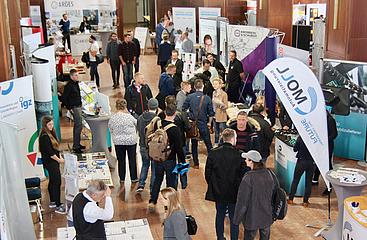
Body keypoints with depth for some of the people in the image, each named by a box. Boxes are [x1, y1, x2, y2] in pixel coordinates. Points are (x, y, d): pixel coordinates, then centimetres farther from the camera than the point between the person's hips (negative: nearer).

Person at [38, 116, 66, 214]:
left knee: (52, 181, 18)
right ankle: (58, 206, -4)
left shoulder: (51, 133, 7)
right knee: (57, 182, -8)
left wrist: (60, 156, 1)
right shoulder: (44, 137, -21)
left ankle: (52, 202, 30)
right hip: (50, 162, -9)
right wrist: (59, 160, -11)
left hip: (54, 161, 9)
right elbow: (49, 152, -21)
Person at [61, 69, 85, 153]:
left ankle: (77, 144, 27)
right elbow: (64, 98, -19)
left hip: (79, 106, 9)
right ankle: (76, 146, -4)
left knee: (77, 126, 16)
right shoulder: (69, 85, -18)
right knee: (78, 126, -9)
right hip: (74, 108, -9)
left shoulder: (76, 83, 9)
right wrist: (69, 108, -17)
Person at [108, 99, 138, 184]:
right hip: (131, 141, -2)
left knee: (121, 160, 14)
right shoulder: (129, 116, -18)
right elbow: (136, 123, 0)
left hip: (118, 142, 2)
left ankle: (122, 178, 21)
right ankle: (133, 178, 22)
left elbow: (111, 130, 2)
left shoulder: (112, 118, -10)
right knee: (132, 160, 12)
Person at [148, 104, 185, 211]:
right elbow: (178, 147, -15)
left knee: (157, 179, 20)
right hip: (170, 160, -5)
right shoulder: (175, 129, -19)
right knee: (171, 182, 8)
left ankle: (152, 202, 18)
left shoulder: (157, 124, -4)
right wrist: (182, 161, -5)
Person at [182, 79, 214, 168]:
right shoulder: (207, 98, -8)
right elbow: (211, 113, -3)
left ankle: (196, 163, 18)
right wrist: (209, 122, 12)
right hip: (203, 124, -1)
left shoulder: (189, 97, -6)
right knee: (208, 144, 11)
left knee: (194, 144, 13)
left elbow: (183, 109, -3)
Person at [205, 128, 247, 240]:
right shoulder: (239, 154, -16)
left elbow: (208, 174, -3)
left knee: (220, 215, 19)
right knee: (234, 218, 10)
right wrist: (240, 188, 8)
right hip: (234, 193, -3)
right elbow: (243, 174, -9)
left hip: (218, 192, 3)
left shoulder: (213, 153, -9)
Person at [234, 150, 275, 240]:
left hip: (252, 219, -5)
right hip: (267, 217, 5)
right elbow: (273, 194, 6)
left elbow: (242, 201, -18)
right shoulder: (268, 174, -6)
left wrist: (237, 219, -7)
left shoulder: (248, 178, -24)